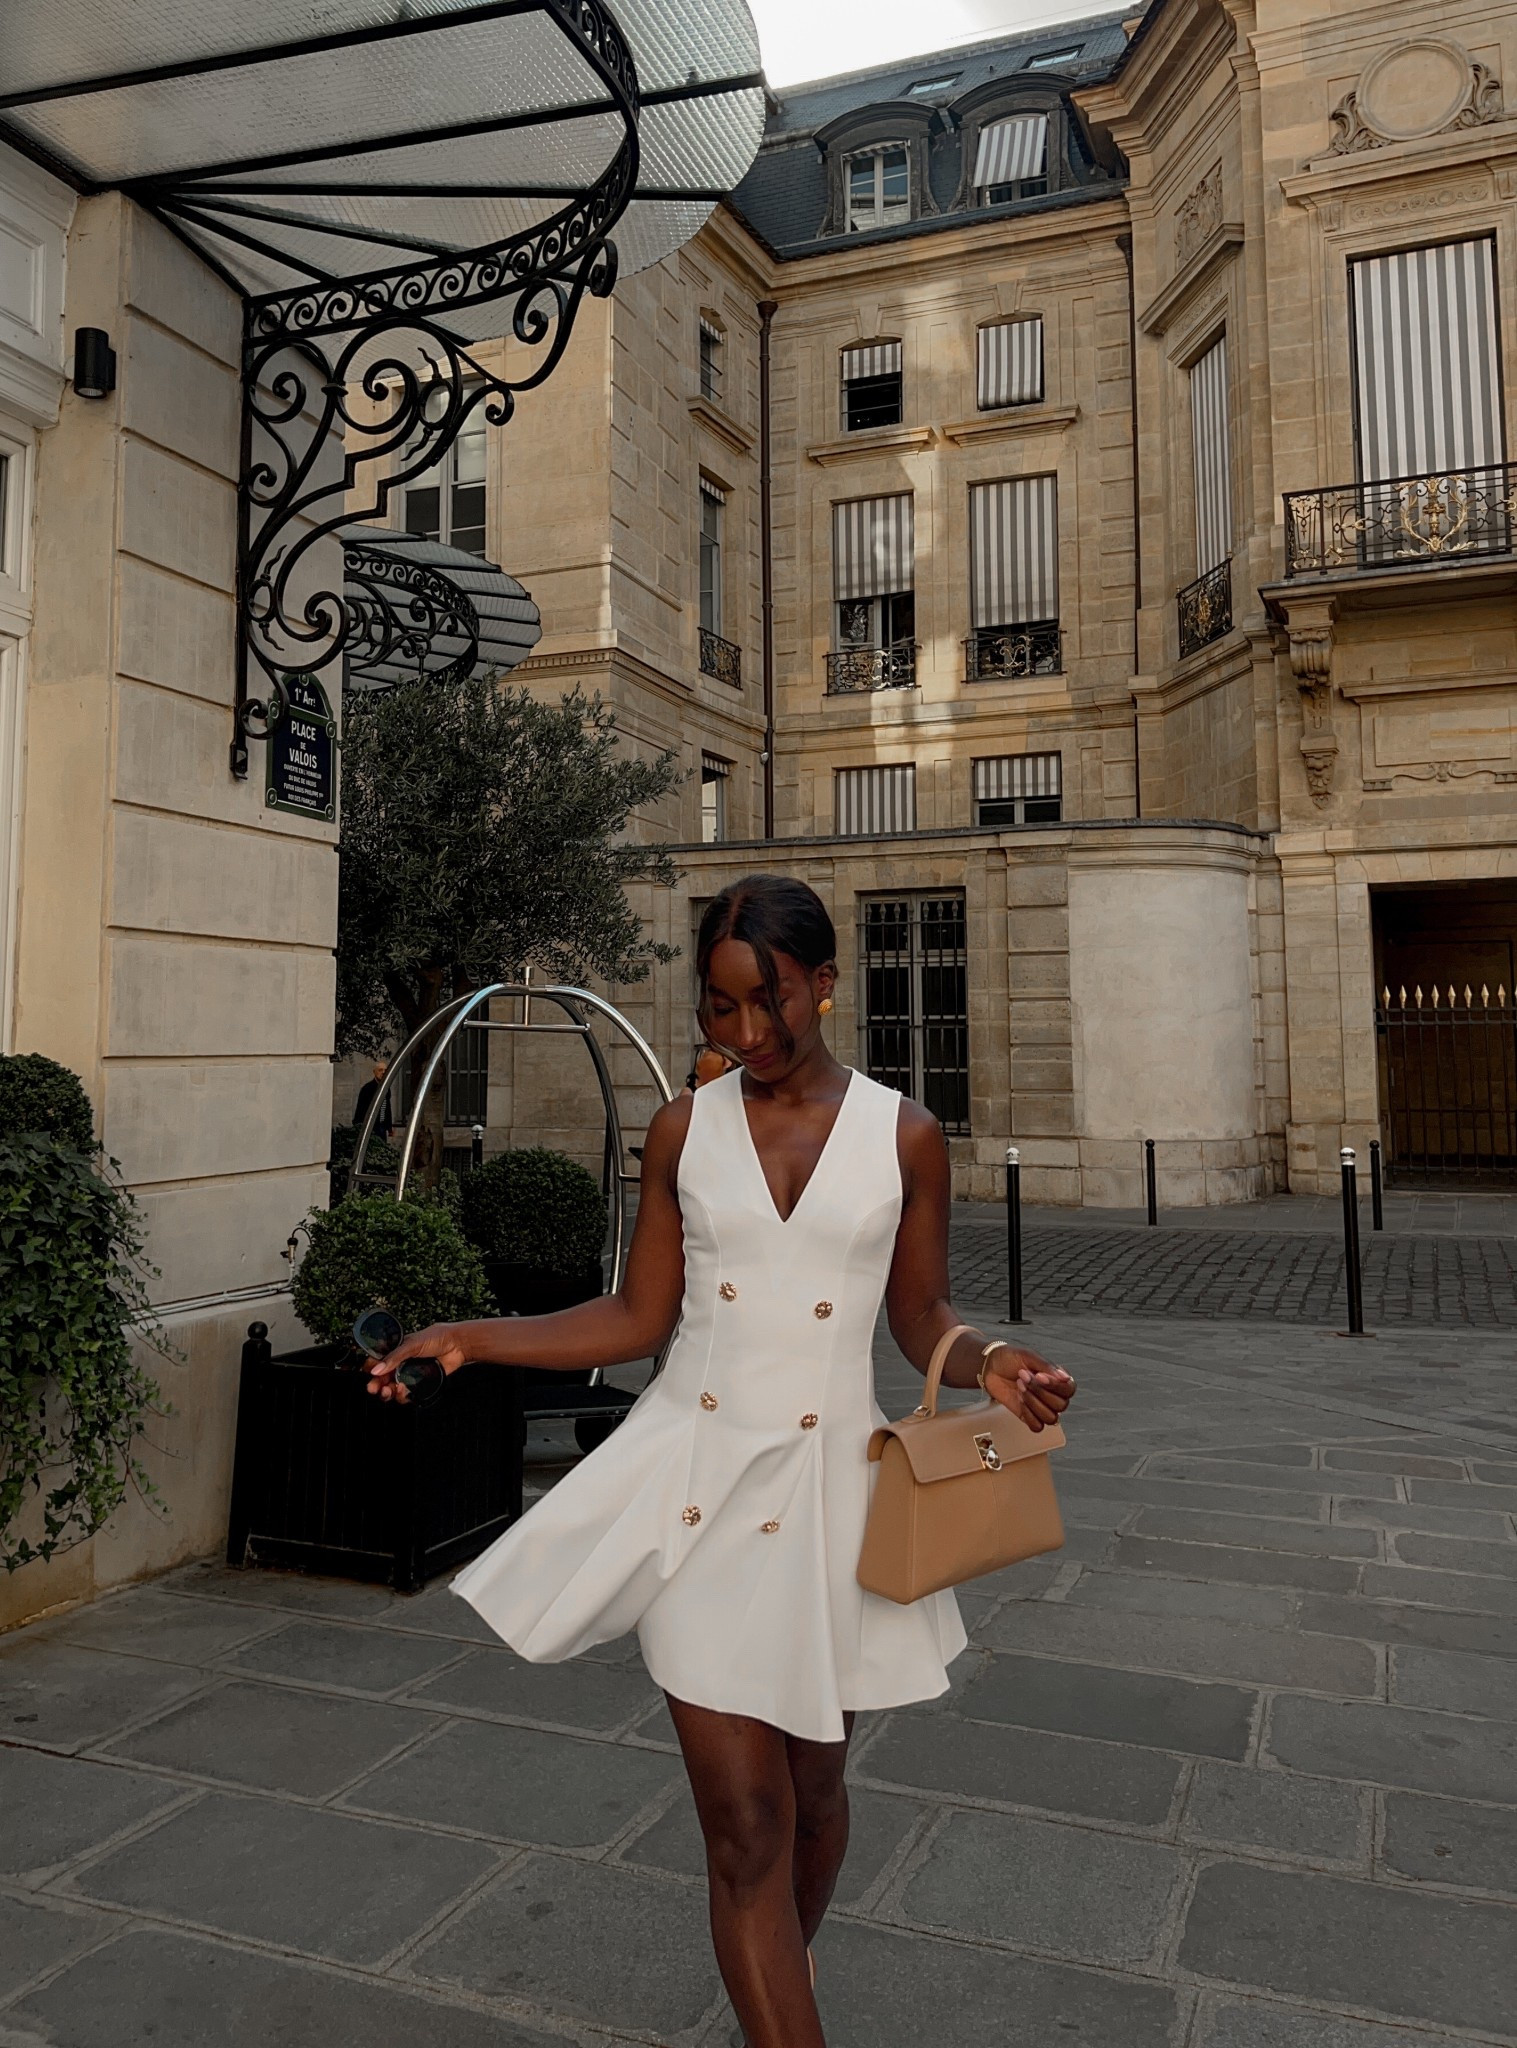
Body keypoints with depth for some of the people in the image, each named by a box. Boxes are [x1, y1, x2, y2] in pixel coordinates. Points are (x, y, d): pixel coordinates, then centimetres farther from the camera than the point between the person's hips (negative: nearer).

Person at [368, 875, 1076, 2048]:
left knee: (812, 1782, 19)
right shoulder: (683, 1131, -1)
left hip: (824, 1481, 1)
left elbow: (923, 1317, 4)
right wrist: (468, 1340, -5)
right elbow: (639, 1320, 2)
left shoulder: (905, 1138, -4)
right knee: (745, 1816, 0)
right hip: (696, 1478, 0)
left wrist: (991, 1367, -17)